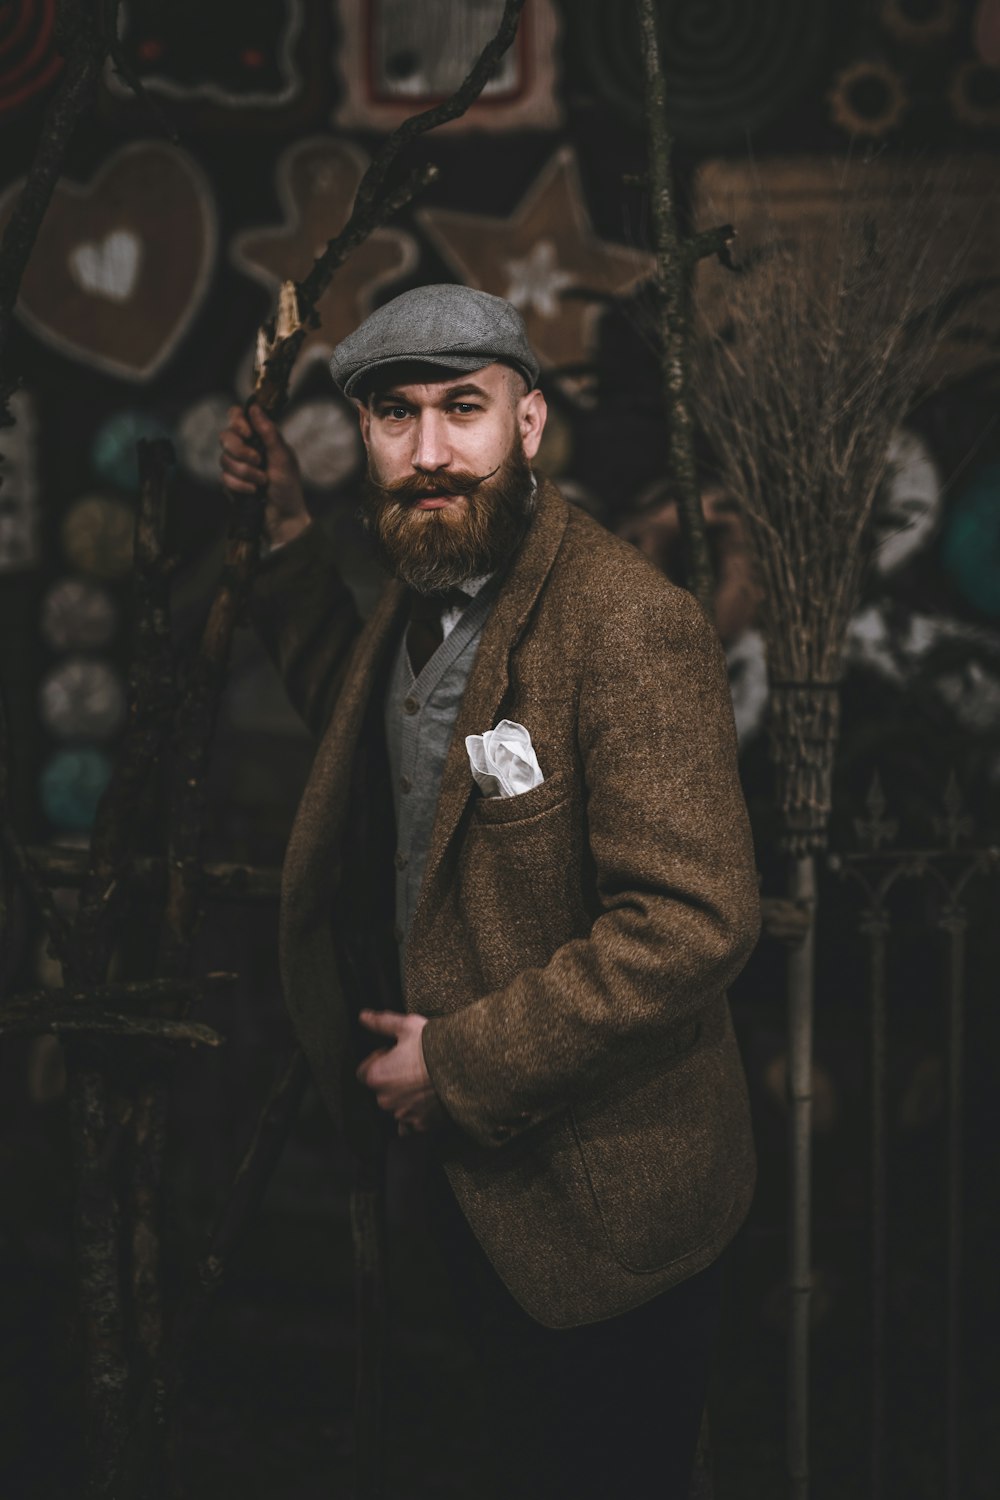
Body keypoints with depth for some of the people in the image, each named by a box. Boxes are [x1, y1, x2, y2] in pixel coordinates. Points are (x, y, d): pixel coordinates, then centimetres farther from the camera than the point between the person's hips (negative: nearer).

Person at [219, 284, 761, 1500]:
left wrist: (461, 1063, -23)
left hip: (598, 1200, -8)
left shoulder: (630, 627, -27)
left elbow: (694, 921, -30)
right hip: (470, 1166, 9)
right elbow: (356, 714, 25)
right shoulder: (425, 586, 3)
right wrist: (288, 534, 12)